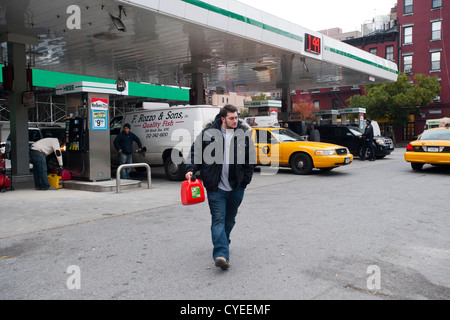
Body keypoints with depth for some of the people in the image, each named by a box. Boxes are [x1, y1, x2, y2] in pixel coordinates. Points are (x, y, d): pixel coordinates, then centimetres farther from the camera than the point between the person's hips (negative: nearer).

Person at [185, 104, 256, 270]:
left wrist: (246, 178, 6)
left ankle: (222, 243, 39)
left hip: (237, 187, 3)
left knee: (230, 219, 17)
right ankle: (221, 254, -12)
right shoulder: (208, 133, -4)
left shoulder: (244, 134, 2)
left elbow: (251, 157, 10)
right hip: (216, 187, -3)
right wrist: (190, 169, -8)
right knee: (218, 219, -8)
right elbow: (195, 152, 5)